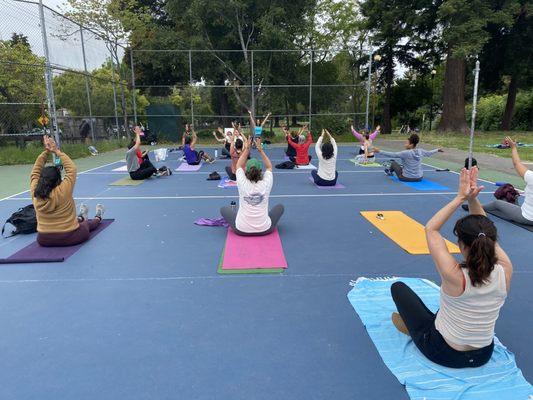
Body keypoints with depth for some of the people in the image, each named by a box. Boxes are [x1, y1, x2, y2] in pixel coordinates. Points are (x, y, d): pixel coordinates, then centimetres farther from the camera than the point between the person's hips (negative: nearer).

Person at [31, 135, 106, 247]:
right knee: (86, 224, 29)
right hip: (70, 238, -4)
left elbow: (36, 171, 3)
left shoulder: (35, 193, -10)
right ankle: (98, 217, 57)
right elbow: (71, 168, -11)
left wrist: (46, 151, 2)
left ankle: (81, 217, 64)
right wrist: (57, 151, -5)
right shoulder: (63, 191, -22)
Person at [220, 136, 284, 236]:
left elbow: (239, 166, 7)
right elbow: (269, 167, 7)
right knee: (280, 207, 26)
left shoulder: (243, 184, -13)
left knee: (224, 209, 24)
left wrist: (247, 149, 5)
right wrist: (260, 150, 3)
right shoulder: (266, 184, -12)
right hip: (265, 229, 1)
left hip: (242, 229, 0)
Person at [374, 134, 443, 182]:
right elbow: (429, 153, 15)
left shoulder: (406, 153, -22)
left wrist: (379, 151, -22)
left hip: (406, 178, -5)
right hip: (419, 178, 5)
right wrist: (437, 150, 35)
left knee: (393, 163, 15)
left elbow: (392, 155, -24)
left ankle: (390, 172, 45)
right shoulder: (420, 151, -4)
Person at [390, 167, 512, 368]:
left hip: (442, 354, -5)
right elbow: (485, 230, -8)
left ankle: (412, 326, 29)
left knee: (398, 287, 10)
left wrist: (461, 198, -22)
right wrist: (473, 199, -18)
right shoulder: (505, 271, -22)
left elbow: (430, 229, -23)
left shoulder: (455, 276, -33)